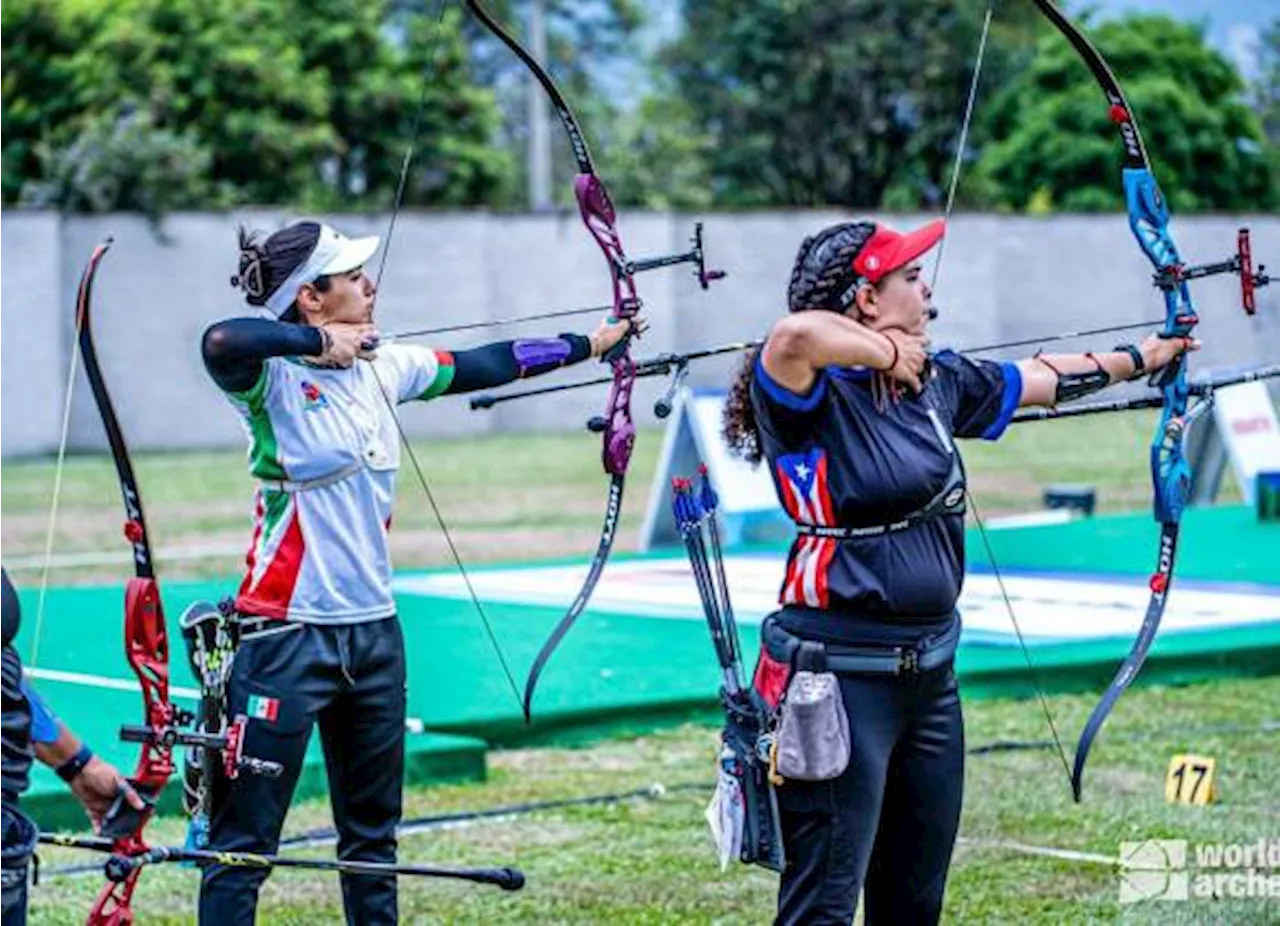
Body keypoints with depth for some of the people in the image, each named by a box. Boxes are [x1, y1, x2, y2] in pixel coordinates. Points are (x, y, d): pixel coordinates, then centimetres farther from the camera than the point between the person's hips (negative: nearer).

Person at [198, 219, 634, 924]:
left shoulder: (383, 367, 7)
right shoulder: (274, 377, -14)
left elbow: (483, 365, 20)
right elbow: (221, 343, -36)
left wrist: (587, 345, 26)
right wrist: (317, 339, -23)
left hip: (373, 630, 8)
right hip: (286, 634, -8)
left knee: (373, 834, 18)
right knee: (243, 843, -4)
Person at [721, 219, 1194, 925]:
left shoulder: (935, 382, 10)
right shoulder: (814, 397, -14)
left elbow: (1038, 379, 25)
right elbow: (793, 336, -37)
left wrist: (1138, 359, 37)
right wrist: (886, 353, -19)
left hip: (930, 673, 8)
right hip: (840, 679, -8)